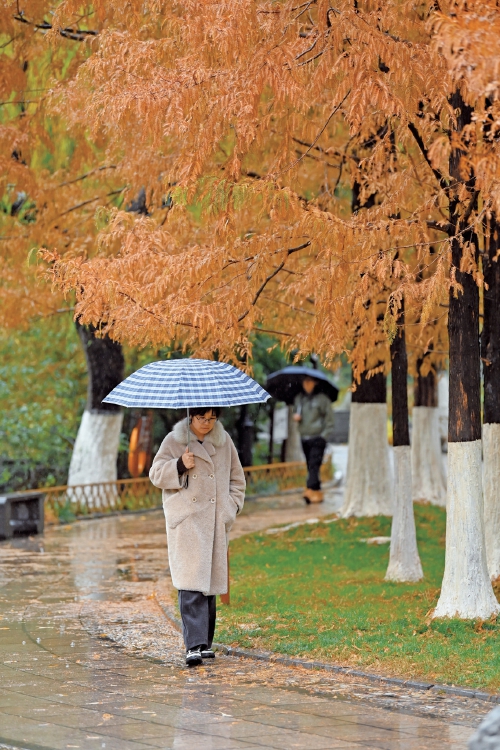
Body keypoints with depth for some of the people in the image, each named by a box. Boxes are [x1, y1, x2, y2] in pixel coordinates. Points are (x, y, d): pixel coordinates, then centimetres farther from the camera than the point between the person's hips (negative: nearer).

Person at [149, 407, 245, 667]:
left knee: (210, 582, 8)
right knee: (191, 582, -14)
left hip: (217, 523, 4)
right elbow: (156, 474, 2)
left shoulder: (224, 442, 11)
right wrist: (179, 466, -14)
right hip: (186, 522, -4)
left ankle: (206, 642, 18)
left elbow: (237, 478, 19)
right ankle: (194, 646, -20)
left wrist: (232, 507, 7)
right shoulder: (174, 441, 3)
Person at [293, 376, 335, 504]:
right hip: (304, 438, 6)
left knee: (314, 465, -16)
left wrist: (324, 435, -11)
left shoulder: (322, 399, -4)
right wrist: (295, 417, 2)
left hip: (317, 437, -6)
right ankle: (318, 493, 11)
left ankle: (311, 490, -25)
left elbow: (329, 418, -2)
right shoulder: (298, 399, 12)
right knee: (310, 467, 7)